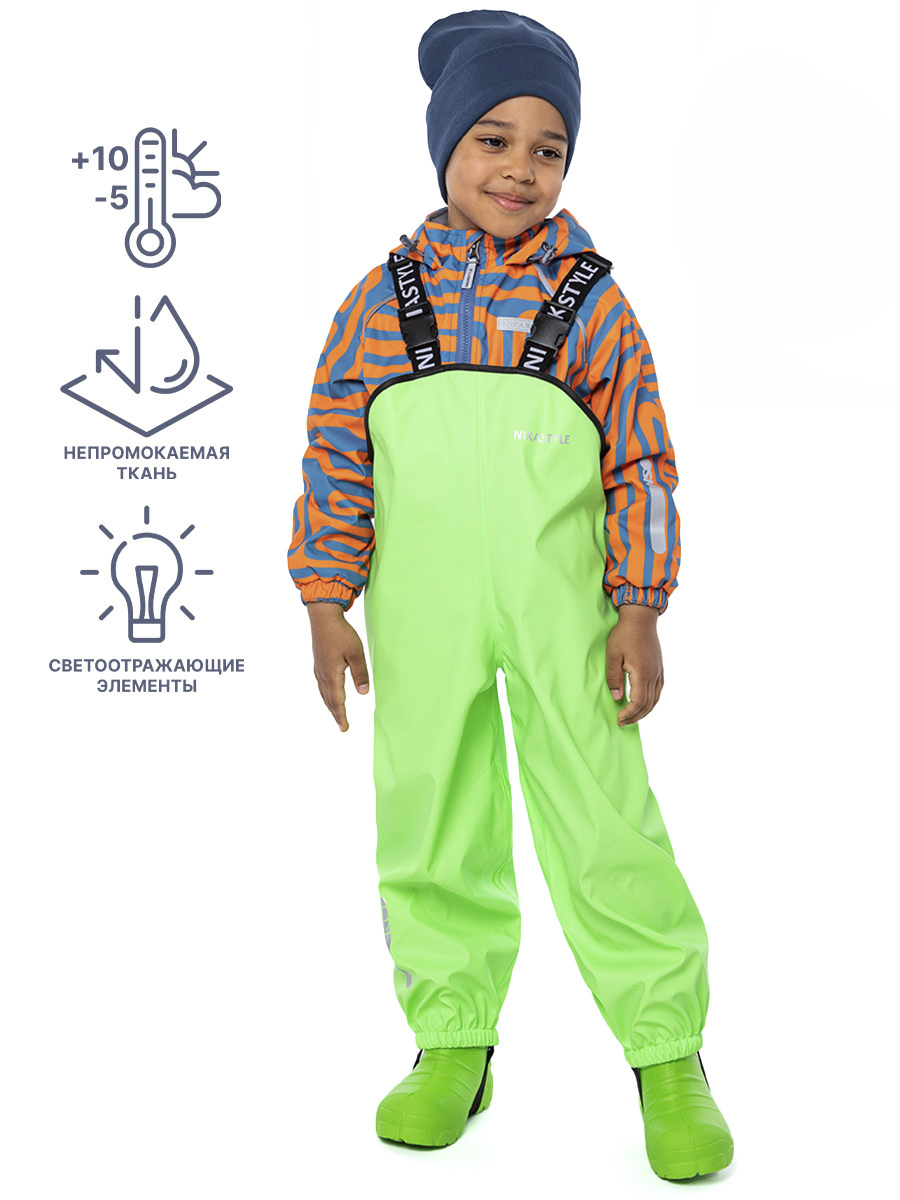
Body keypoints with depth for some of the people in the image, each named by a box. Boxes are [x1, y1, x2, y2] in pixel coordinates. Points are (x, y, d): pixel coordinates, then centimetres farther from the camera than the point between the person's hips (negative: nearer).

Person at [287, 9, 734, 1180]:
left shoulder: (594, 305, 2)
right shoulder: (384, 300, 3)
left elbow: (642, 466, 2)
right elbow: (334, 455, 5)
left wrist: (639, 612, -3)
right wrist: (326, 604, 2)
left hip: (562, 621, -1)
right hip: (421, 628, 2)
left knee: (606, 828, 0)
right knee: (429, 829, 9)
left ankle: (669, 1060, 12)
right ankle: (452, 1044, 25)